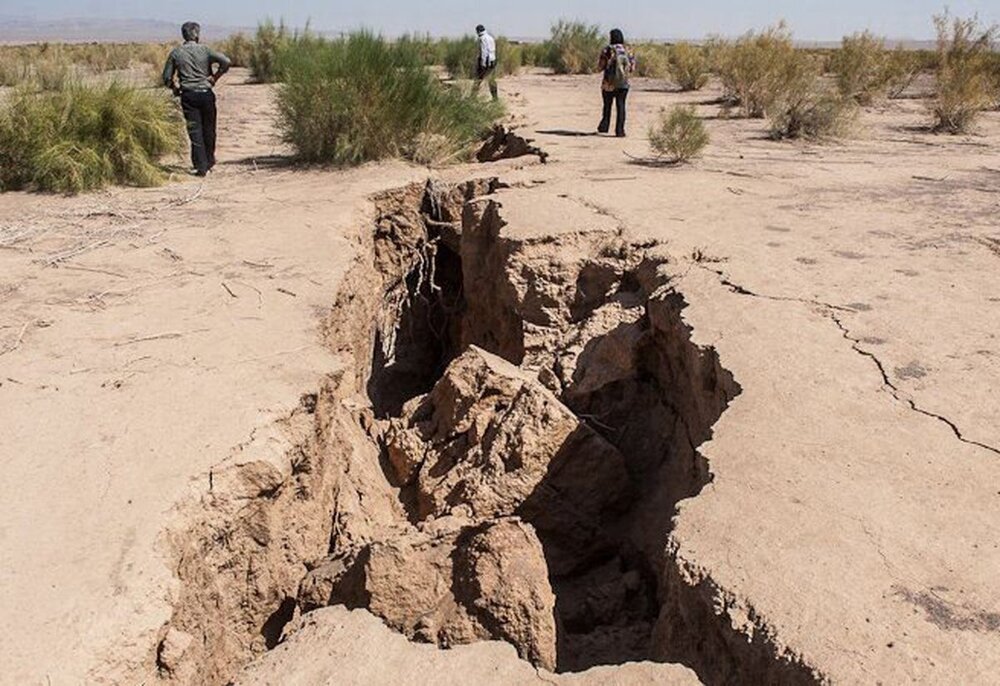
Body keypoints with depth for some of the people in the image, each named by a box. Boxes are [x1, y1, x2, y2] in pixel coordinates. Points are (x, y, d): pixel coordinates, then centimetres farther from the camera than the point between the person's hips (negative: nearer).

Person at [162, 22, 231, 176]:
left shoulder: (176, 53, 3)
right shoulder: (205, 50, -1)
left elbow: (167, 78, 3)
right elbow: (226, 62, -13)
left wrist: (176, 88, 18)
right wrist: (215, 77, -3)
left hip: (188, 95, 1)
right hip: (206, 93, 0)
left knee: (195, 130, 1)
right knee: (209, 128, 14)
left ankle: (201, 167, -3)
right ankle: (209, 160, 27)